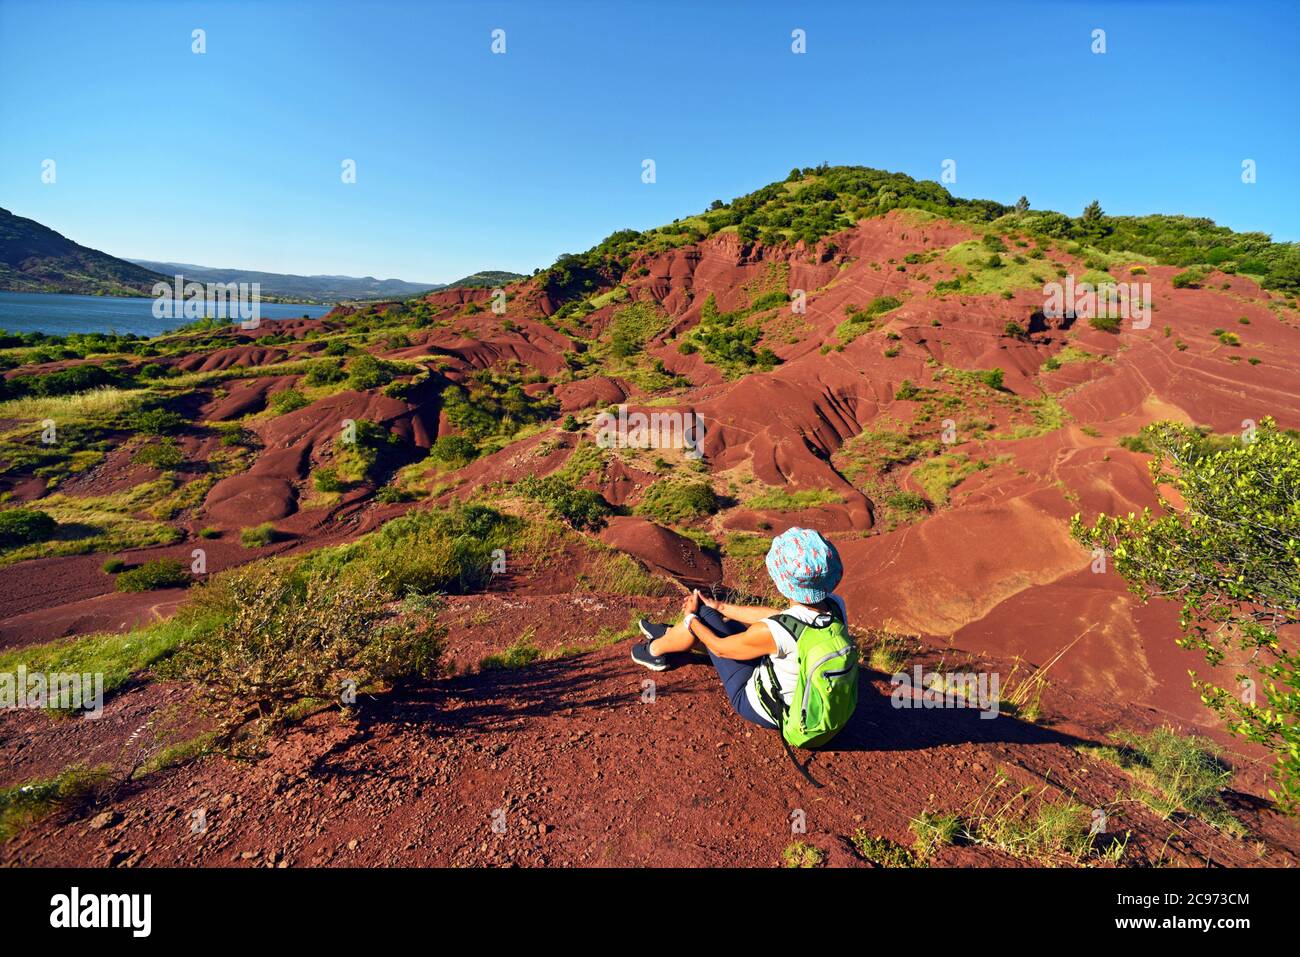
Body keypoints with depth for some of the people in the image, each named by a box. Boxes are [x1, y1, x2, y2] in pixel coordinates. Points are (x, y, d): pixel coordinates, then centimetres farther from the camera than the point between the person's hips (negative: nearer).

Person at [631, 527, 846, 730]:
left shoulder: (773, 632, -36)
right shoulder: (837, 606, -16)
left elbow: (720, 648, -16)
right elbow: (775, 615, -1)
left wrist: (691, 618, 4)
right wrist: (720, 606, 9)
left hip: (762, 708, -7)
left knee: (702, 615, 1)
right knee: (728, 623, 21)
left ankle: (655, 649, 29)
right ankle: (669, 633, 46)